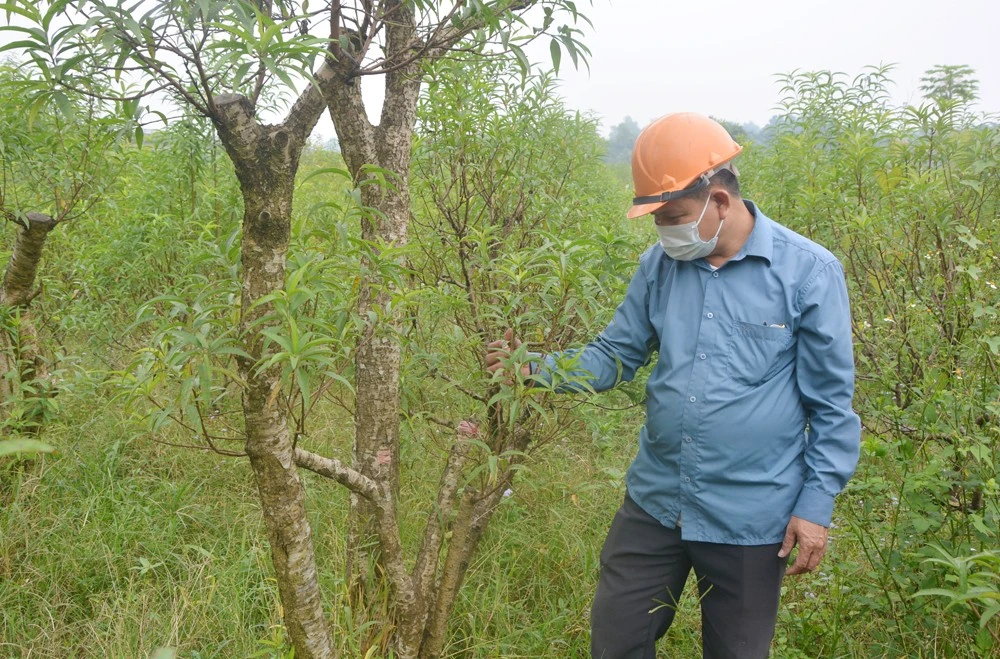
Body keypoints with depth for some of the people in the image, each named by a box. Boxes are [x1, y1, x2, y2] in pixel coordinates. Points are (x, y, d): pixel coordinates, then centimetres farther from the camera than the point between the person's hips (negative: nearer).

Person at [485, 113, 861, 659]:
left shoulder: (808, 272, -12)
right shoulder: (660, 265, 1)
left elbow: (832, 404, -7)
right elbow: (614, 357, 7)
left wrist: (816, 504, -10)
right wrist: (536, 368, -9)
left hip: (750, 520, -4)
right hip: (654, 503, 4)